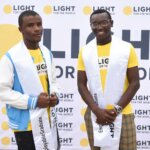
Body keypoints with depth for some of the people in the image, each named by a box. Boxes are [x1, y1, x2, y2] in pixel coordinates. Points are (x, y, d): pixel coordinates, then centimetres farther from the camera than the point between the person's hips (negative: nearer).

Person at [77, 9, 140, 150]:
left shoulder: (126, 48, -2)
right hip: (94, 115, 2)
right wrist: (97, 110, -10)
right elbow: (81, 84, 3)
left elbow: (134, 83, -3)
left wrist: (117, 109, -12)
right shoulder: (84, 51, 4)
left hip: (122, 115, -1)